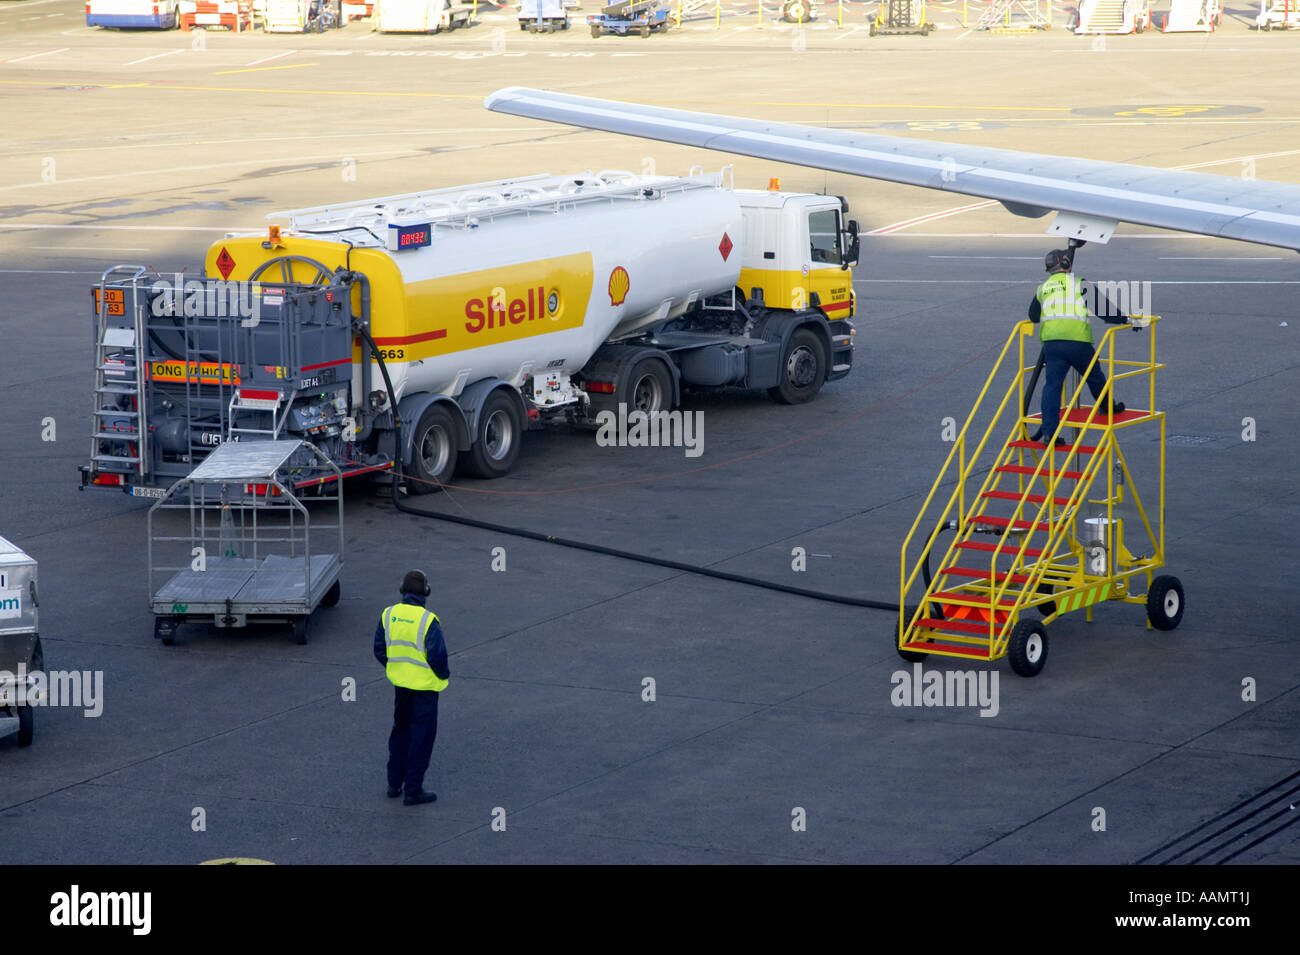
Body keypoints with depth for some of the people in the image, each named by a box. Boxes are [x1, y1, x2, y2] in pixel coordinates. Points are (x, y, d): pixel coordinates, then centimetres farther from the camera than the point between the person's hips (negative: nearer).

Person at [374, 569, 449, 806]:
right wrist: (444, 674, -1)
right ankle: (413, 791, 9)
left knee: (401, 731, 22)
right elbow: (438, 655, -21)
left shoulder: (388, 615, -5)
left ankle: (394, 783, 28)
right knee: (422, 737, 5)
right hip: (425, 685, -5)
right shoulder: (428, 620, -21)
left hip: (400, 683, 6)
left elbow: (380, 650, 3)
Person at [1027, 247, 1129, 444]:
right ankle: (1108, 407, 40)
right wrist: (1123, 319, 15)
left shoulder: (1043, 288, 19)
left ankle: (1049, 431, -9)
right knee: (1094, 377, 19)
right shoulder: (1078, 283, 6)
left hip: (1050, 341, 3)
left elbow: (1033, 316, 26)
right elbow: (1100, 305, 5)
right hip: (1077, 340, -3)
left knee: (1052, 384, 0)